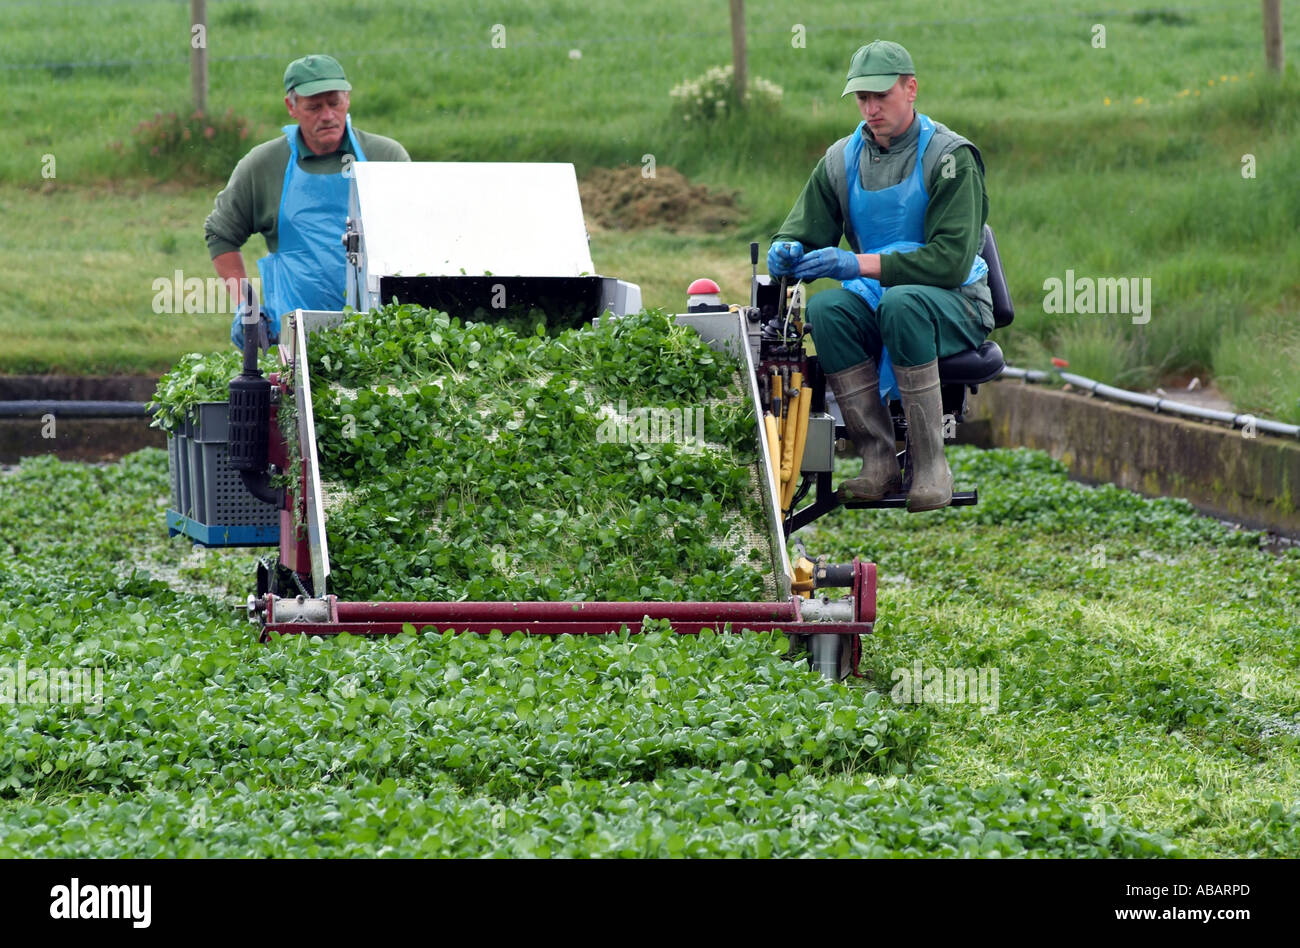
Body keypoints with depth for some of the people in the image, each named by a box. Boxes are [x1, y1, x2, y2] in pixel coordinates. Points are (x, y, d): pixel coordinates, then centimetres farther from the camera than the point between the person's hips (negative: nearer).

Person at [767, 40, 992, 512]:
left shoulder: (949, 157, -9)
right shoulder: (842, 159, 8)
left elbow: (952, 259, -19)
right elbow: (804, 229, 10)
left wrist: (860, 264, -27)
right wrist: (788, 250, -18)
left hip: (955, 304, -4)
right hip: (874, 299, 5)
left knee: (901, 302, -39)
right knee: (824, 309, -30)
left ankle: (931, 467, -33)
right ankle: (877, 463, -26)